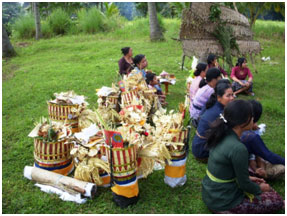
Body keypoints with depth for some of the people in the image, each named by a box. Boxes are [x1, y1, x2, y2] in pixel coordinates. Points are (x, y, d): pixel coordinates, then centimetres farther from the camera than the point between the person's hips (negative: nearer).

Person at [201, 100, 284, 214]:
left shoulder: (221, 135, -5)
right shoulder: (238, 149, -30)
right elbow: (244, 184, -16)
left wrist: (247, 178, 17)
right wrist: (260, 188, 4)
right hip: (221, 203, -8)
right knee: (277, 200, 8)